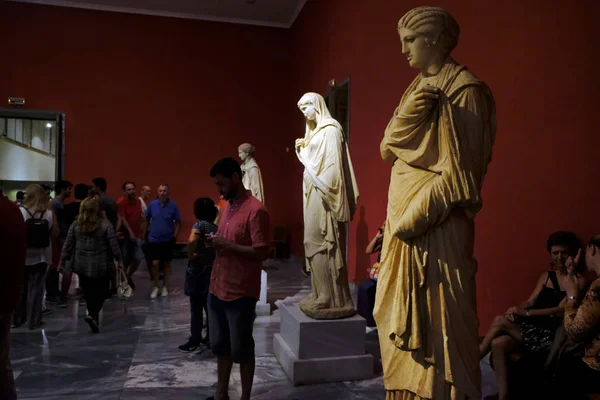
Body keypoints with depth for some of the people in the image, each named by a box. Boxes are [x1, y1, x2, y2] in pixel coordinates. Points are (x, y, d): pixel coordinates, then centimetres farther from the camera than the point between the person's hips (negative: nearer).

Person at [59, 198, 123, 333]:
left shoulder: (75, 225, 0)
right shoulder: (106, 225, -9)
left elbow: (67, 245, 3)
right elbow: (114, 245, -7)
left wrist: (62, 262, 12)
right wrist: (119, 260, 2)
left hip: (82, 265, 3)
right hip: (100, 265, -3)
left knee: (88, 291, 14)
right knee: (100, 291, 7)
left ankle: (94, 315, 22)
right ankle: (92, 315, -10)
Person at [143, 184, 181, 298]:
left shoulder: (173, 206, -9)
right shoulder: (152, 204, -4)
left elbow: (178, 223, -2)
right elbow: (147, 220, 7)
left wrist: (174, 237, -7)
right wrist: (144, 235, 7)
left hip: (167, 240, 0)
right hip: (154, 239, 0)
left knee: (167, 264, 10)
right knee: (155, 263, -4)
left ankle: (165, 287, 24)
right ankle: (156, 287, 13)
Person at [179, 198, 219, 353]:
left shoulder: (200, 224, -14)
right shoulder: (216, 228, 7)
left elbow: (191, 241, -32)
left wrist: (191, 255, -19)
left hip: (197, 271, -6)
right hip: (211, 271, 6)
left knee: (196, 309, 3)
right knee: (209, 307, 14)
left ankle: (195, 343, 11)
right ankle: (210, 339, 22)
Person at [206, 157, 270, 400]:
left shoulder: (256, 210, -16)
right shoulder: (225, 207, 11)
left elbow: (261, 253, -19)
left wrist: (227, 245, -20)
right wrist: (215, 242, 0)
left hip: (240, 293, -8)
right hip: (217, 288, 8)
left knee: (241, 349, 7)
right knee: (219, 345, 18)